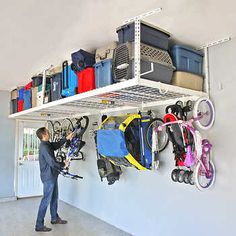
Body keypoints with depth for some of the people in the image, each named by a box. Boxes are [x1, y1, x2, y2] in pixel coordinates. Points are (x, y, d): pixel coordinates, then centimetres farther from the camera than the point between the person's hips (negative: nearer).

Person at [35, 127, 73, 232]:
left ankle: (55, 218, 34)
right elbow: (52, 162, -24)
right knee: (46, 200, -3)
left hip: (52, 175, 10)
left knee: (54, 197, 19)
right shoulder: (44, 147, -23)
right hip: (48, 177, -10)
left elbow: (57, 144, 21)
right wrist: (63, 165, -10)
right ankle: (39, 225, 7)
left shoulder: (47, 144, 6)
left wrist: (67, 138, 13)